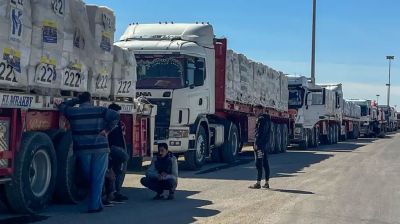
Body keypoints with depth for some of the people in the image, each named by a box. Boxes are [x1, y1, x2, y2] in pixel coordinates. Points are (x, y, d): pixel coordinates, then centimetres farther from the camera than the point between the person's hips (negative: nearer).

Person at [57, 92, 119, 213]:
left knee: (89, 178, 15)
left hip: (82, 150, 2)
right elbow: (116, 116, -12)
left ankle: (97, 203, 21)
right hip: (100, 149, -2)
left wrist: (76, 100, 27)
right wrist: (107, 130, -7)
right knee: (97, 178, 1)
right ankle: (94, 205, -2)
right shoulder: (100, 111, 0)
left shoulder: (73, 112, 5)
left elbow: (62, 106, 25)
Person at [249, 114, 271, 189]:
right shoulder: (267, 118, 14)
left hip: (260, 144, -9)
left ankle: (258, 183, -7)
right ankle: (267, 182, 13)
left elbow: (259, 133, -18)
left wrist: (256, 144, -17)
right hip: (265, 144, 9)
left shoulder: (261, 119, -14)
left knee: (259, 164, -7)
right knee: (265, 163, 10)